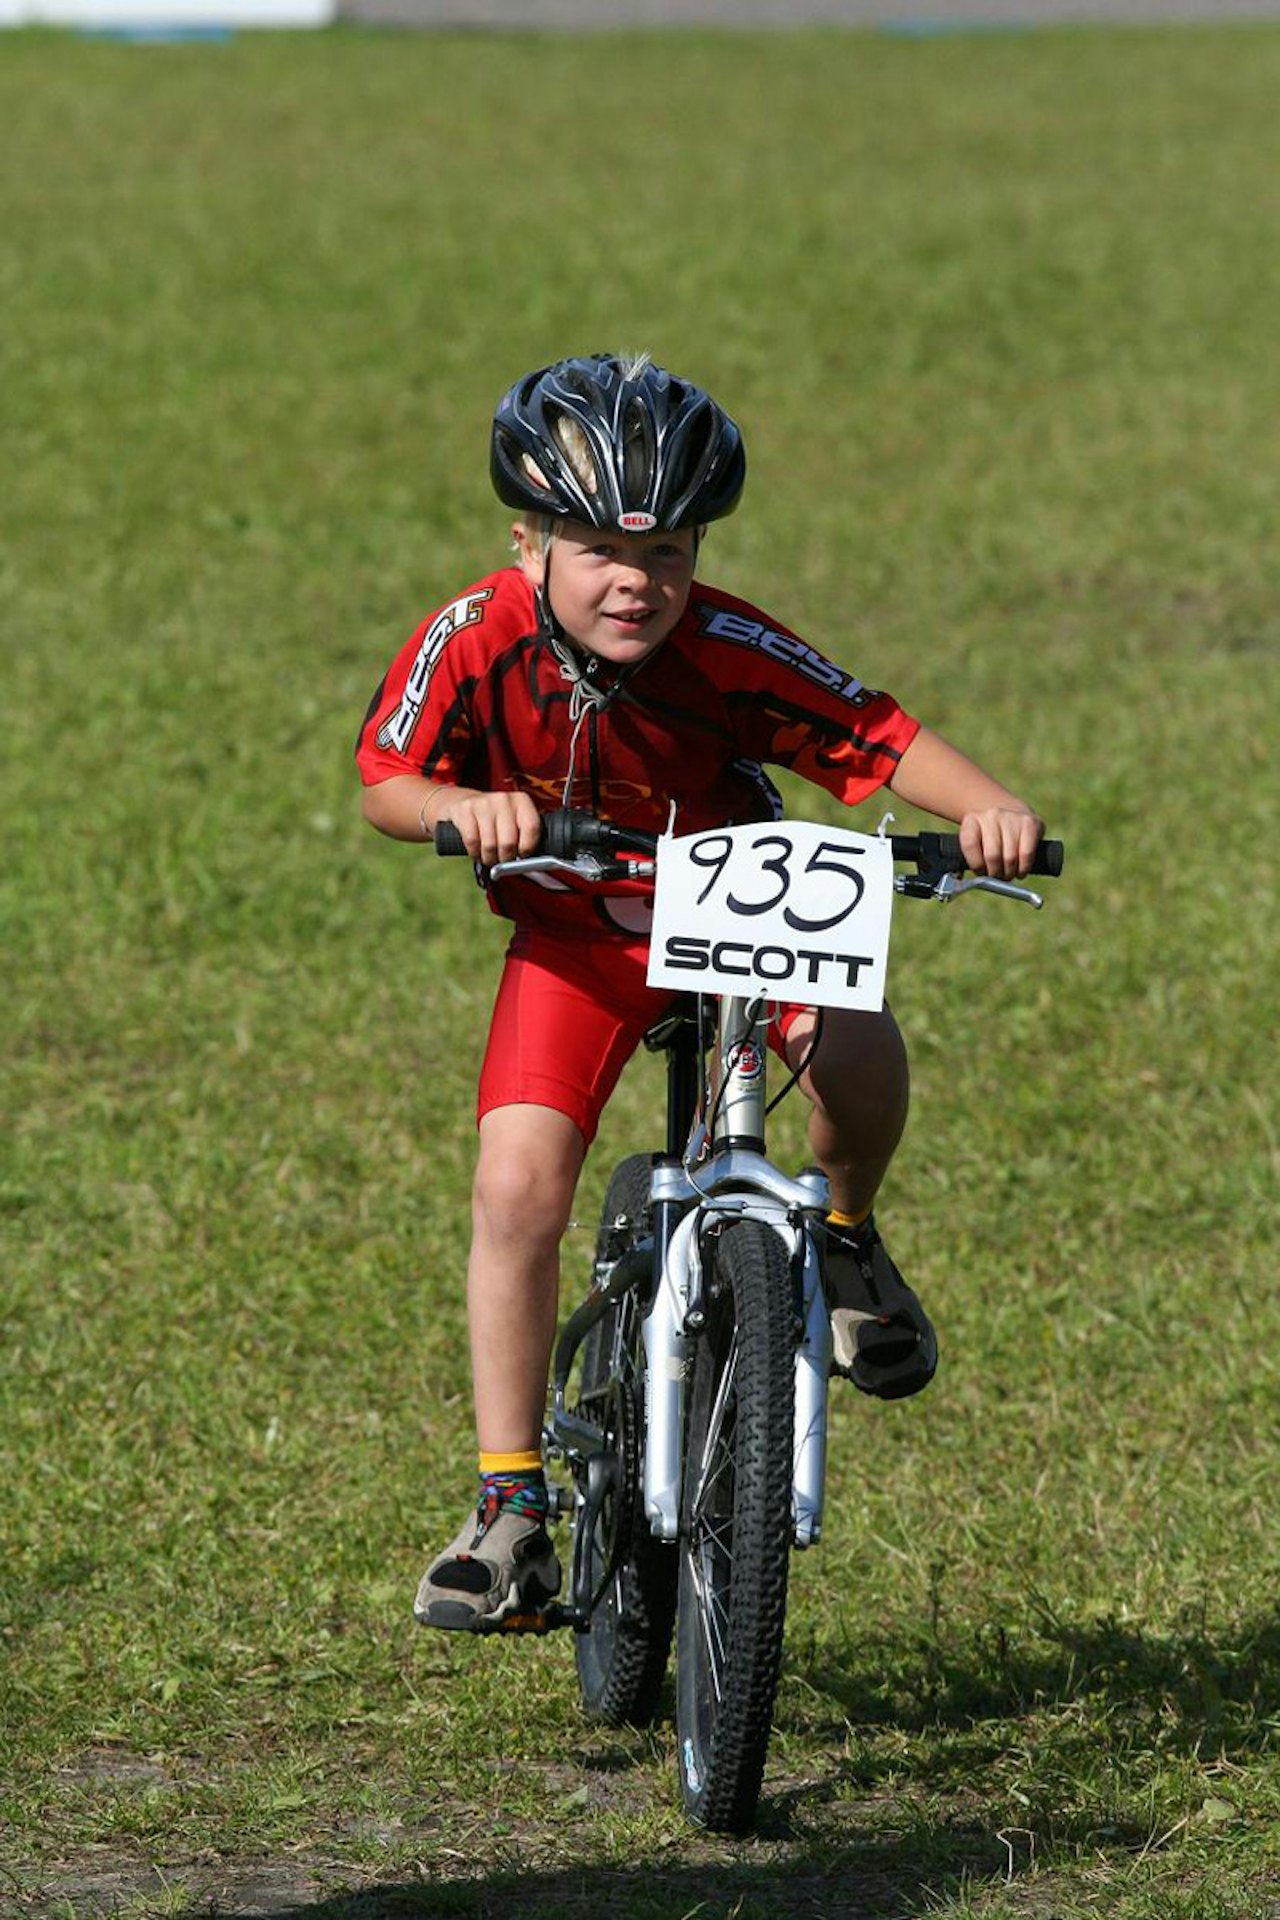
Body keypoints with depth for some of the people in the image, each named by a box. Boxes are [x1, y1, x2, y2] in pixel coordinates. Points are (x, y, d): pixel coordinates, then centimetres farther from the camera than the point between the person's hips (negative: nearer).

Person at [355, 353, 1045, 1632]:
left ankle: (844, 1236, 2)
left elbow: (877, 739, -24)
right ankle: (511, 1512, -3)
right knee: (517, 1185, -14)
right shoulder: (474, 642, -22)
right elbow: (385, 785, -15)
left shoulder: (727, 651, -25)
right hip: (575, 931, 1)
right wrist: (463, 808, -37)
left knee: (854, 1048, -32)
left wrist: (988, 808, -42)